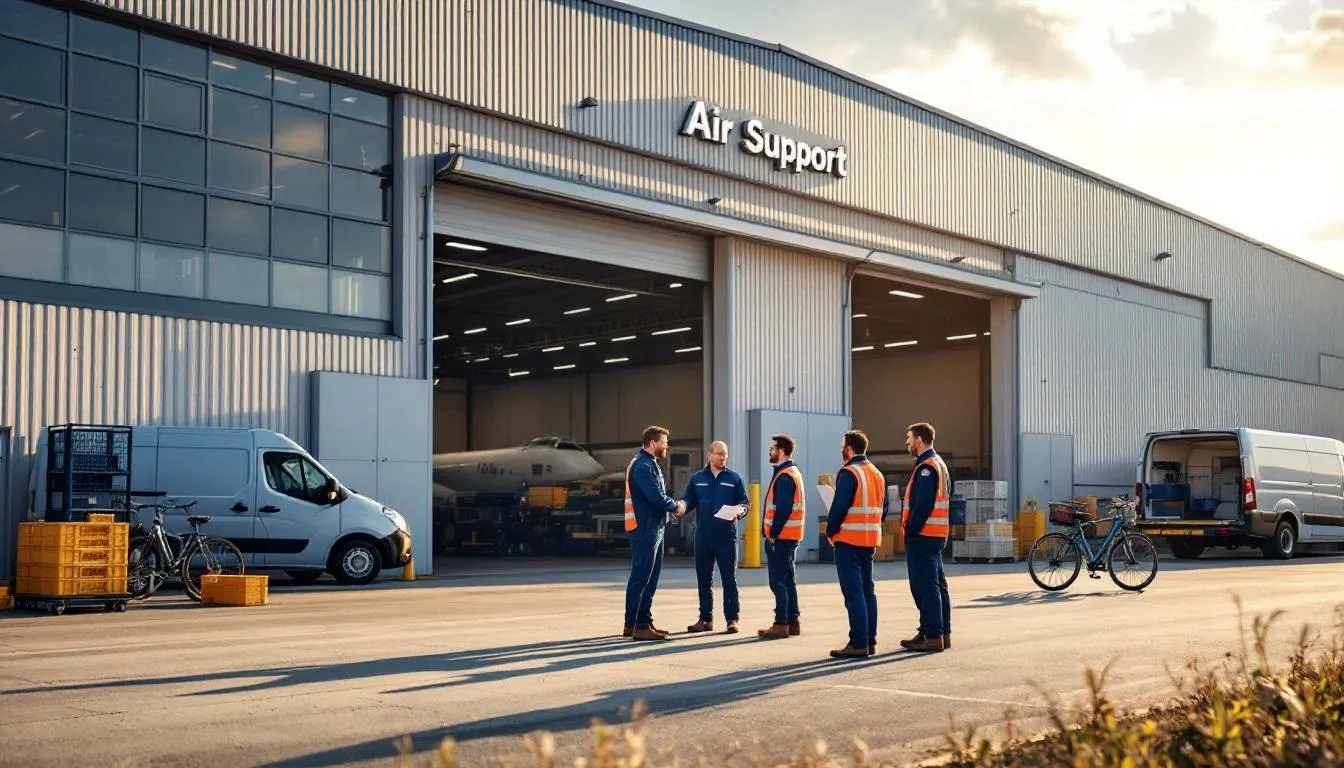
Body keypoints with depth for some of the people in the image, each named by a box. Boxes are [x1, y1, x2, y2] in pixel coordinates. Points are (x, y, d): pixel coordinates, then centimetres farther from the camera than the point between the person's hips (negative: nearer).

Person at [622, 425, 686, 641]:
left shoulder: (649, 464, 18)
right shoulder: (642, 465, -16)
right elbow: (656, 497, -23)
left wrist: (674, 504, 3)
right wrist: (676, 506, -7)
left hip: (653, 529, 11)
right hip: (645, 529, -11)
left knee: (651, 577, 15)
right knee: (640, 578, -8)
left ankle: (644, 622, 21)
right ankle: (636, 626, -5)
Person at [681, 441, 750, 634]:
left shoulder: (734, 478, 7)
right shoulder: (697, 478, 12)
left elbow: (744, 502, 5)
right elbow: (688, 499, 9)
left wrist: (740, 511, -17)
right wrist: (682, 505, -14)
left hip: (726, 536, -2)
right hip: (703, 537, 2)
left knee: (729, 578, -2)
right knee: (704, 579, 8)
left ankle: (732, 619, 2)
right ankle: (705, 619, 16)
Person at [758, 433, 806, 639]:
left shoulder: (784, 477, -16)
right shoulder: (793, 473, 17)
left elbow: (782, 509, -22)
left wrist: (773, 534, -18)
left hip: (781, 536, -10)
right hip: (790, 536, 10)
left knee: (778, 581, -7)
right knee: (787, 580, 13)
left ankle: (781, 624, -6)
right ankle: (792, 622, 17)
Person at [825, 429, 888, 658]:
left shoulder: (849, 473, -13)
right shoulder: (877, 474, 13)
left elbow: (839, 507, -17)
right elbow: (883, 508, 15)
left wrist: (831, 531, -5)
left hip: (849, 539, -8)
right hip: (871, 540, 8)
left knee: (853, 591, -7)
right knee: (867, 590, 14)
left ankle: (858, 643, -8)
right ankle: (870, 641, 17)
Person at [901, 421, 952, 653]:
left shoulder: (926, 467, -15)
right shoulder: (940, 464, 18)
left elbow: (922, 504, -23)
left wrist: (911, 529, -16)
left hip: (923, 535, -11)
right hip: (938, 535, 11)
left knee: (925, 586, -8)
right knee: (937, 584, 14)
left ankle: (932, 636, -7)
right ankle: (943, 633, 20)